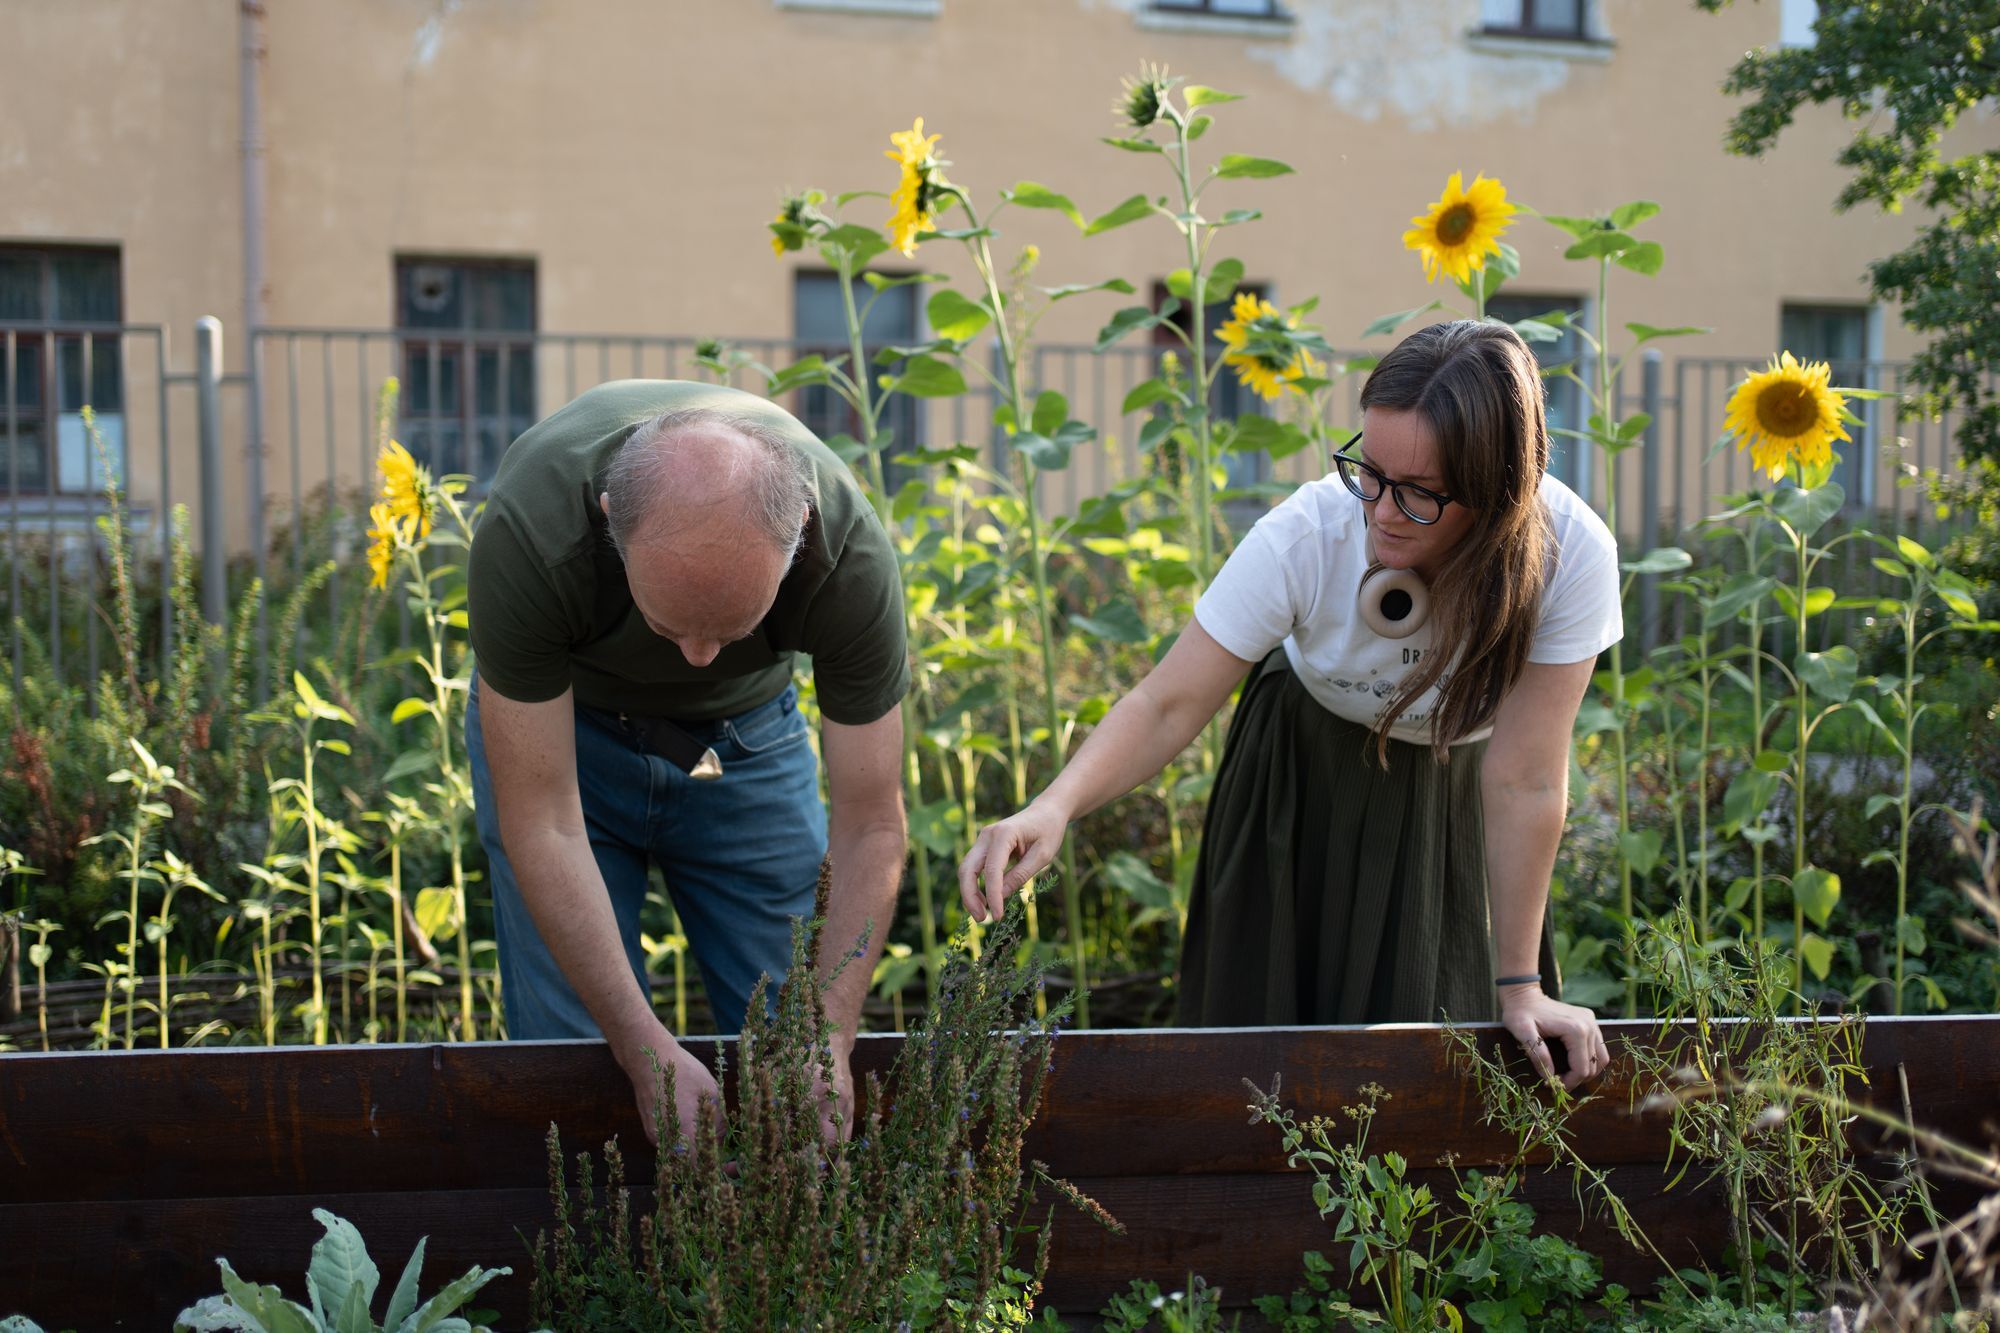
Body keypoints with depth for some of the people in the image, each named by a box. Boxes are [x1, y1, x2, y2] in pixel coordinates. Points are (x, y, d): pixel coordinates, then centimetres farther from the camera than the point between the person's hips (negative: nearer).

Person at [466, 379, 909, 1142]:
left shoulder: (849, 550, -33)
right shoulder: (527, 531, -37)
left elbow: (870, 827, -22)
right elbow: (541, 824, -29)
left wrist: (828, 1039, -31)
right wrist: (648, 1049, -33)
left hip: (747, 728, 1)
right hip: (556, 724, -1)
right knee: (571, 1052, -8)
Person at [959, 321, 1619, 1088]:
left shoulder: (1569, 556, -32)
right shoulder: (1306, 536, -33)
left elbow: (1524, 781, -27)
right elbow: (1169, 705, -32)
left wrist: (1520, 988, -21)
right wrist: (1054, 809, -50)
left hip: (1452, 791, 0)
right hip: (1305, 771, 0)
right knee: (1271, 1015, 8)